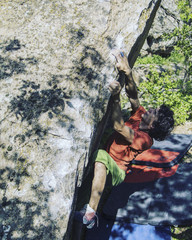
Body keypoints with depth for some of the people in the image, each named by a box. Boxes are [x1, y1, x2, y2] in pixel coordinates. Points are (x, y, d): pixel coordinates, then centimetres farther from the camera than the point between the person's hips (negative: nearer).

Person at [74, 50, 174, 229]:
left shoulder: (144, 139, -18)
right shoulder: (139, 116, 4)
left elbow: (119, 127, -29)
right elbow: (133, 95, -4)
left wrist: (115, 98, -36)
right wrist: (127, 72, -21)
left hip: (116, 172, -10)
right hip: (104, 167, 10)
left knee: (101, 155, -42)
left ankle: (90, 212, -49)